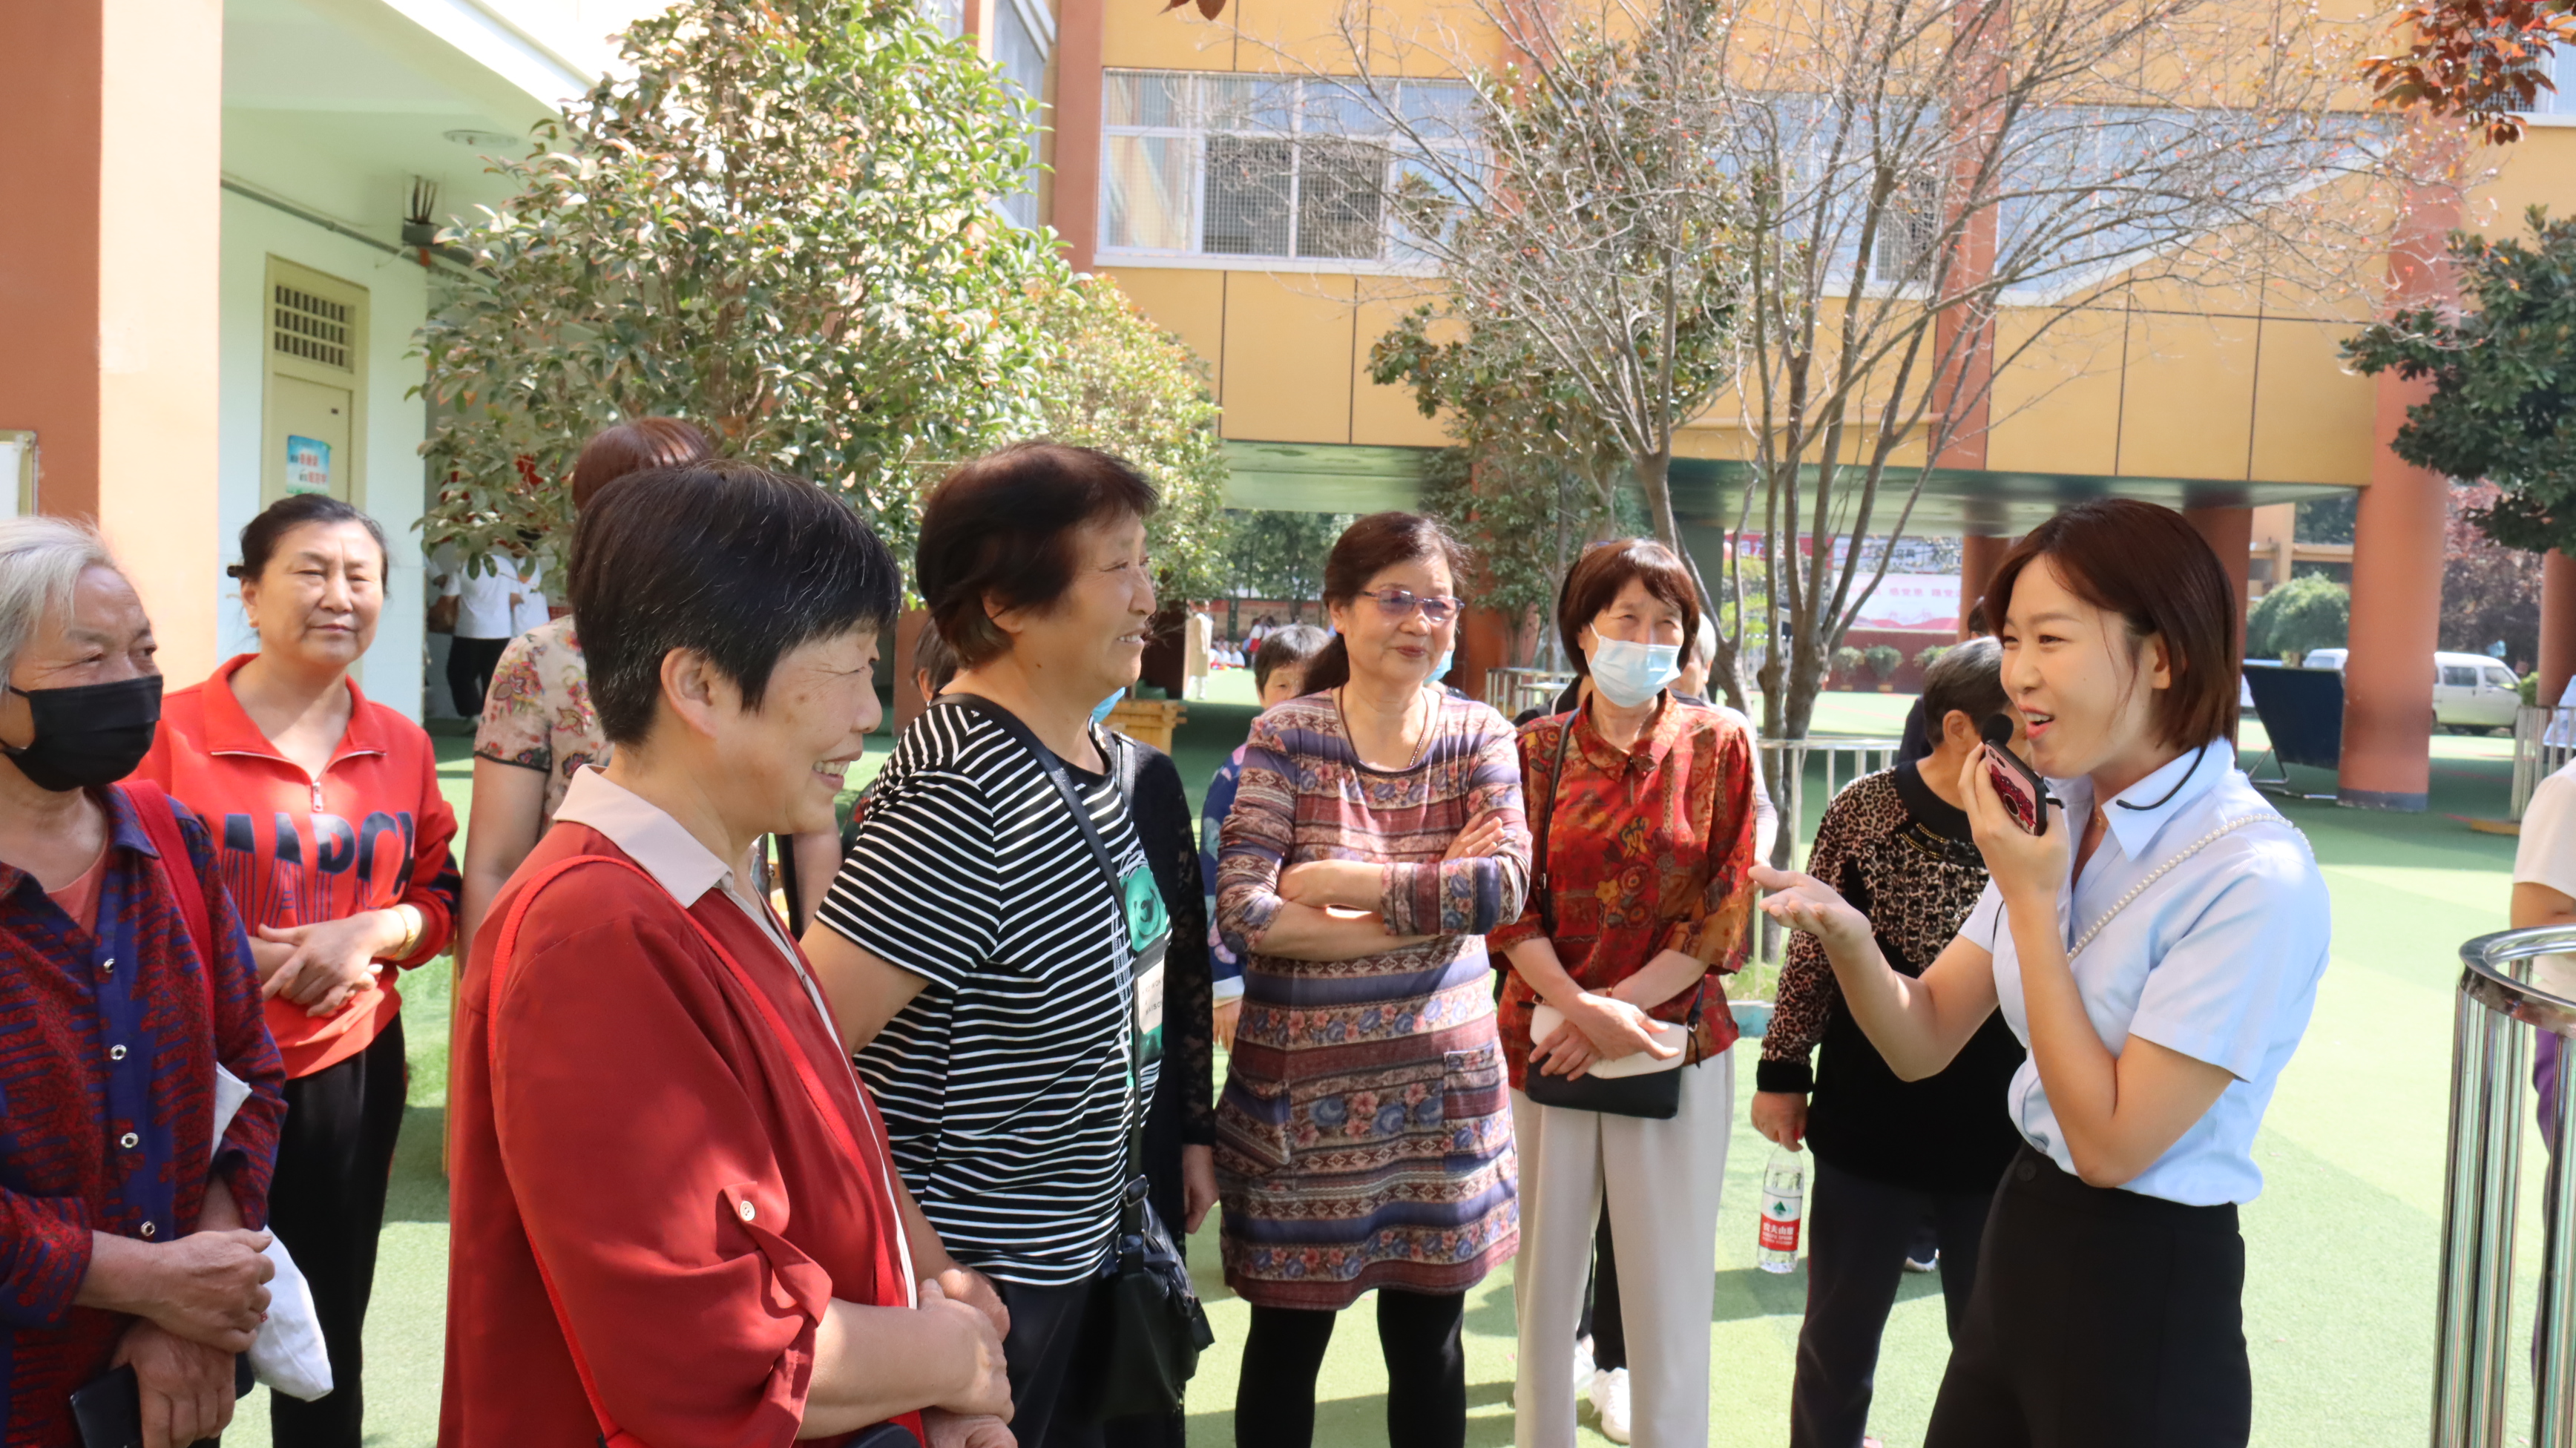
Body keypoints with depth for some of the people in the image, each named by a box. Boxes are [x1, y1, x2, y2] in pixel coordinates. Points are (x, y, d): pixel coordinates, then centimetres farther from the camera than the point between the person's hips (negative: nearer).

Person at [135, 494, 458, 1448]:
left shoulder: (403, 747, 4)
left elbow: (437, 898, 10)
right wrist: (247, 958, -17)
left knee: (331, 1340, 16)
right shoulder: (171, 731, -8)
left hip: (352, 1068, 4)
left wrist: (371, 932, -10)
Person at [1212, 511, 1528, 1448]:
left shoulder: (1478, 736, 2)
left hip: (1439, 1078, 2)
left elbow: (1504, 885, -14)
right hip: (1302, 1081, -2)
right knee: (1288, 1337, 10)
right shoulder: (1285, 736, -6)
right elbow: (1242, 911, -16)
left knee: (1427, 1335, 14)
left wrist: (1337, 881, -17)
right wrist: (1430, 902, -16)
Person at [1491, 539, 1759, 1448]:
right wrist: (1578, 1007, -15)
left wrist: (1621, 1005, -11)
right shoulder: (1537, 750, 4)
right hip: (1546, 1036, 1)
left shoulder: (1719, 745, 2)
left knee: (1669, 1272, 5)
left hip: (1676, 1039, -1)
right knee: (1545, 1262, 8)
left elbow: (1727, 904, -2)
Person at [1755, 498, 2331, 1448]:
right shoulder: (2061, 816, 2)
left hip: (2148, 1302, -7)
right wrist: (1844, 934, -19)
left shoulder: (2257, 878, -21)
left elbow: (2111, 1142, -20)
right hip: (2021, 1242, 7)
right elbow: (1923, 1042, 1)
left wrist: (2029, 901, -20)